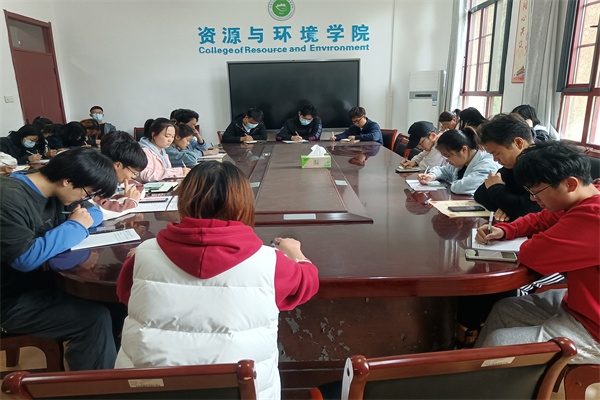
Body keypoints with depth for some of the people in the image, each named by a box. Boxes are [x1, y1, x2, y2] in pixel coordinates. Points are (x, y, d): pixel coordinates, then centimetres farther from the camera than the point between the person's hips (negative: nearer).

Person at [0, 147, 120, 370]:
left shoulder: (56, 193, 1)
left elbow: (94, 213, 14)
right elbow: (26, 258, -32)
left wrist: (81, 222, -9)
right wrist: (75, 227, -21)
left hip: (38, 281, 8)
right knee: (95, 318, -23)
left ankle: (117, 363, 11)